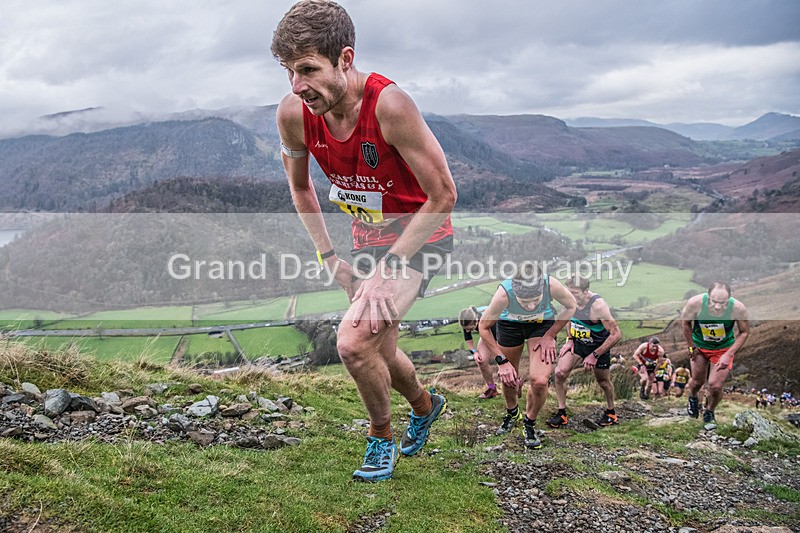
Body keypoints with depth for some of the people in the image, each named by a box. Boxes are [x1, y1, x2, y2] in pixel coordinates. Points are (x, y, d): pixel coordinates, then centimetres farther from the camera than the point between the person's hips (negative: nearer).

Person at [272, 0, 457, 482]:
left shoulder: (389, 105, -32)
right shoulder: (293, 114, -15)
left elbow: (444, 195, -25)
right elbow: (300, 186, 6)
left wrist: (387, 267, -25)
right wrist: (330, 257, 2)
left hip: (420, 234, -6)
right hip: (368, 237, 6)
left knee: (354, 343, -21)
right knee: (380, 355, 17)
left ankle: (382, 438, 9)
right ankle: (426, 405, 50)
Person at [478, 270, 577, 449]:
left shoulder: (552, 285, -38)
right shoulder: (504, 294, -39)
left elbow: (570, 306, -12)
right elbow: (484, 327, -20)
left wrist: (550, 336, -14)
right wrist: (502, 361, -21)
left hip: (543, 324, 0)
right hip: (510, 324, 0)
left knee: (540, 381, -14)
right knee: (508, 378, 12)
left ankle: (529, 423, 16)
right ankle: (512, 413, 46)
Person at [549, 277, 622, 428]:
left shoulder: (598, 306, -31)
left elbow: (616, 334, -28)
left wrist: (595, 355, -27)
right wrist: (569, 339, 0)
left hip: (598, 346, -4)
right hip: (577, 342, 5)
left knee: (603, 381, 14)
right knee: (560, 372, -13)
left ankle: (611, 412, 41)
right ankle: (562, 414, -2)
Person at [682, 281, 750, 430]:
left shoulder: (738, 308, -32)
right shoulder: (695, 303, -33)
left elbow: (744, 332, -12)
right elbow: (685, 323, -9)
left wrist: (728, 355, -19)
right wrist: (692, 346, -3)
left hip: (724, 348, 0)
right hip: (699, 346, 1)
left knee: (715, 386, -7)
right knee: (698, 381, 11)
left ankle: (709, 413, 25)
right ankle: (692, 399, 49)